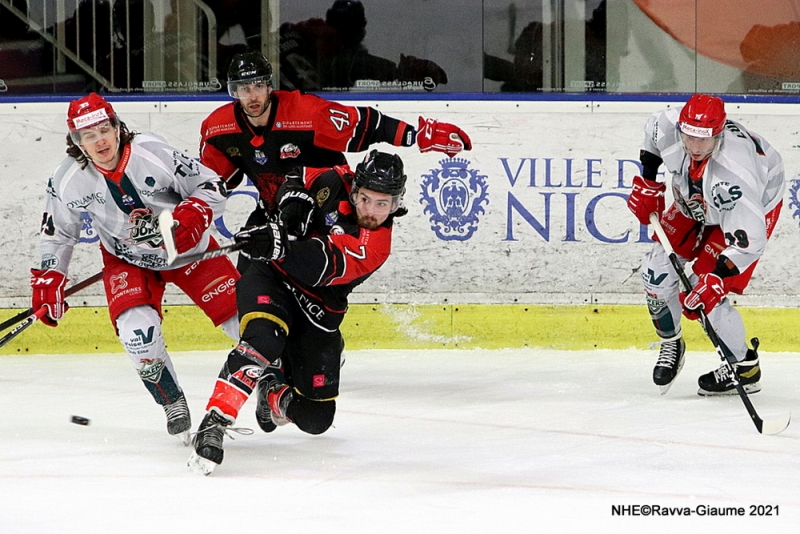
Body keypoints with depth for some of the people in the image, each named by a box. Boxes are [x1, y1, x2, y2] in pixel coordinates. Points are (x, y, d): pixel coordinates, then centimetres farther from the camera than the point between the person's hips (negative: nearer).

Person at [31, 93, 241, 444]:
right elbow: (57, 233, 0)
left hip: (188, 248, -1)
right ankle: (173, 404, 0)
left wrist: (191, 216, -33)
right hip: (127, 260, 1)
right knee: (137, 332, -23)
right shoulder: (68, 181, -18)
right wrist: (48, 281, -2)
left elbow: (212, 186, -17)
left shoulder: (153, 153, -27)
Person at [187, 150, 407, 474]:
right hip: (271, 280, -1)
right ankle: (213, 424, -39)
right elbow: (297, 180, 13)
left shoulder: (376, 244, -20)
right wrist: (295, 199, -11)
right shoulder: (337, 182, -9)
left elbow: (323, 267, -38)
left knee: (316, 418, 2)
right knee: (263, 340, -35)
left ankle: (274, 394, 35)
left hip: (316, 313, 1)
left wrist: (281, 247, -56)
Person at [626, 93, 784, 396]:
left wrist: (716, 280, -50)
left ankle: (745, 368, 8)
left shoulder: (734, 172, -45)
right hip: (696, 203, 7)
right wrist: (647, 182, -1)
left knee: (707, 294, -13)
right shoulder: (668, 128, -29)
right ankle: (671, 345, 24)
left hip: (754, 207, -7)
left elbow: (749, 241, -44)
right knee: (658, 269, -1)